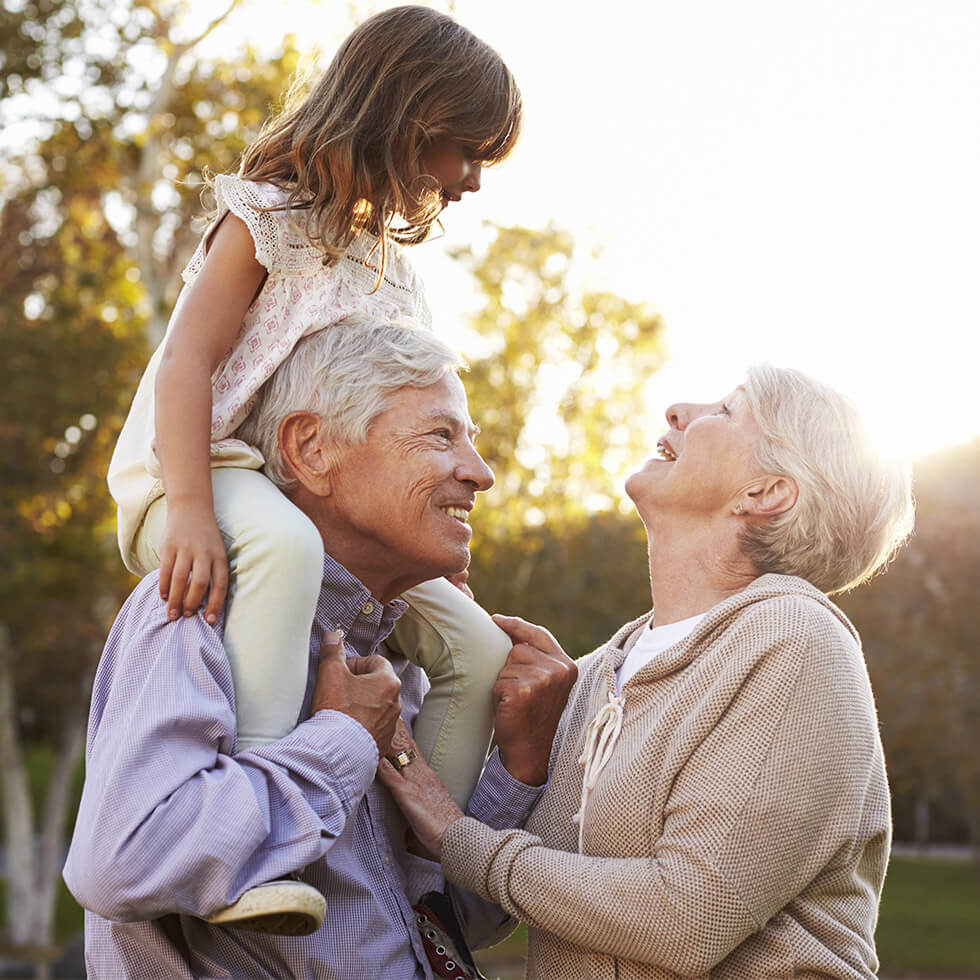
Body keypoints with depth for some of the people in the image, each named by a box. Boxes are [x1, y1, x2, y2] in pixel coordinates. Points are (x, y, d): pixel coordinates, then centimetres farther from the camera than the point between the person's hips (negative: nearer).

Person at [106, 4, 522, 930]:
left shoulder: (397, 266, 19)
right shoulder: (267, 219, -5)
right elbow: (186, 360, -17)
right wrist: (192, 509, -32)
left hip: (334, 508, 8)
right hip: (205, 477, -7)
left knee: (476, 648, -4)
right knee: (284, 544, -42)